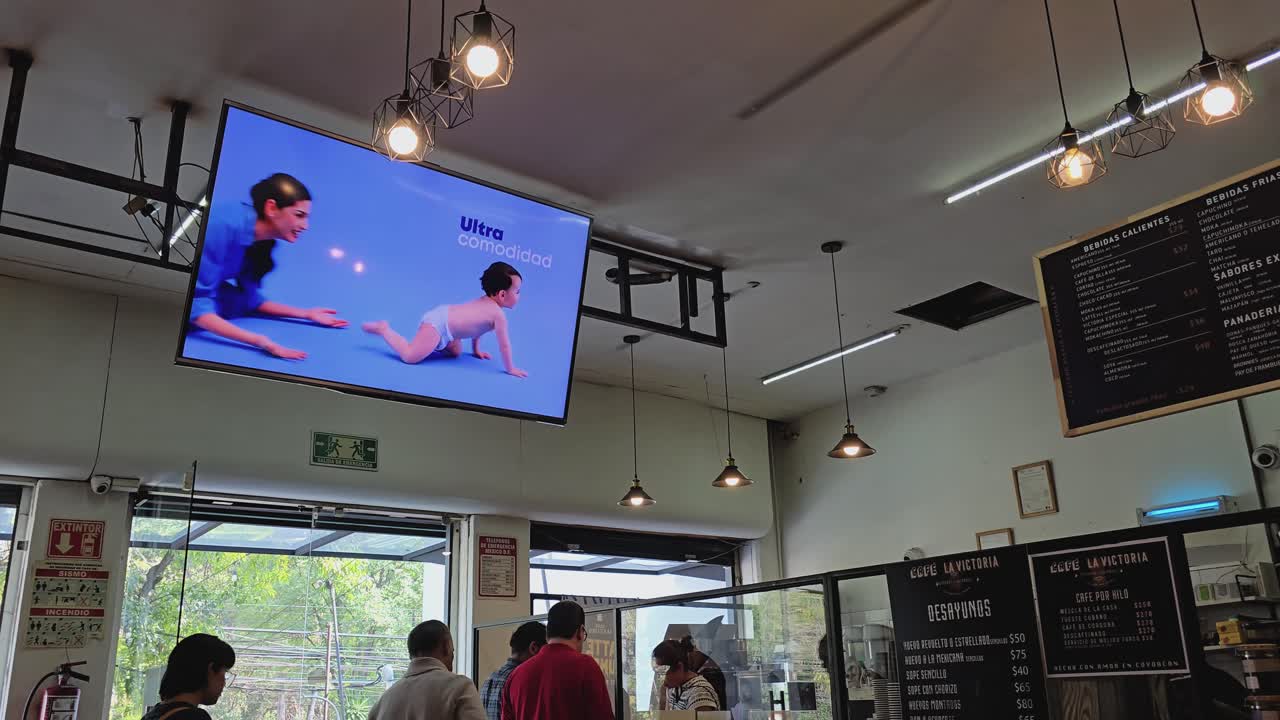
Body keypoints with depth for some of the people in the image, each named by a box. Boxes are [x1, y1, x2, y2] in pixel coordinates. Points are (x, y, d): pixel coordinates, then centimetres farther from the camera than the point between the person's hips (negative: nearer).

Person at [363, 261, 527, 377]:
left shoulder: (485, 301, 11)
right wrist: (510, 369, -4)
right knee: (411, 356, -18)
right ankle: (383, 329, -3)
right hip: (437, 323, -10)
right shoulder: (498, 315, -18)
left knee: (456, 352, 26)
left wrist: (476, 350, 34)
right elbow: (504, 344, -14)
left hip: (441, 316, 10)